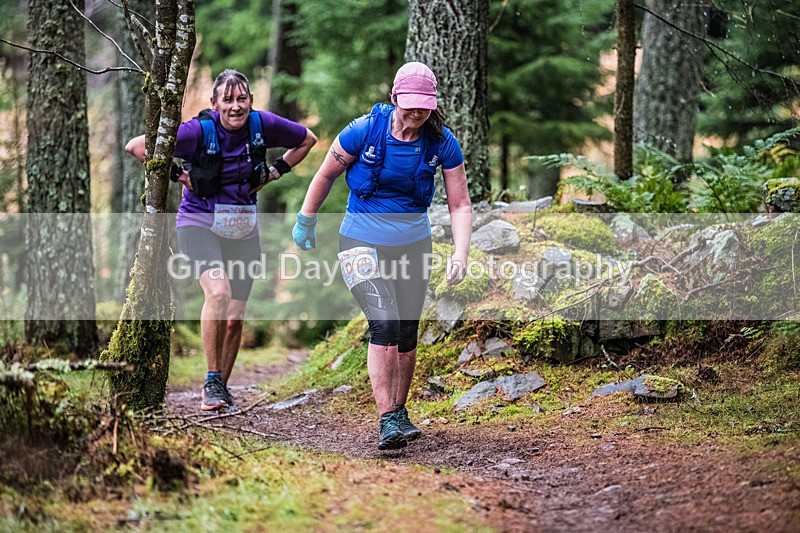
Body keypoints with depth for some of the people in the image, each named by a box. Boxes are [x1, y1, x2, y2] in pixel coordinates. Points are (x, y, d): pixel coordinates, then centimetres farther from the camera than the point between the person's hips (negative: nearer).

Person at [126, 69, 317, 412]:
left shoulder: (262, 125, -7)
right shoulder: (200, 131, -16)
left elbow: (307, 140, 13)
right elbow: (136, 146, -12)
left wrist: (274, 173, 5)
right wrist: (176, 175, -10)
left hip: (243, 229, 4)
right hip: (200, 223, -4)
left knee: (235, 318, 2)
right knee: (218, 291, -27)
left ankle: (221, 389, 22)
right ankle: (212, 381, -14)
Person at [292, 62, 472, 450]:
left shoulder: (442, 143, -8)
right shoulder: (365, 131, -15)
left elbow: (460, 204, -4)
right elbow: (326, 175, 0)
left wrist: (460, 255, -17)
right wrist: (305, 223, 9)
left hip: (413, 244, 3)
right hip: (363, 241, -3)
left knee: (407, 332, 6)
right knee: (385, 323, -20)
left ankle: (399, 412, 25)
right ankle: (387, 421, -20)